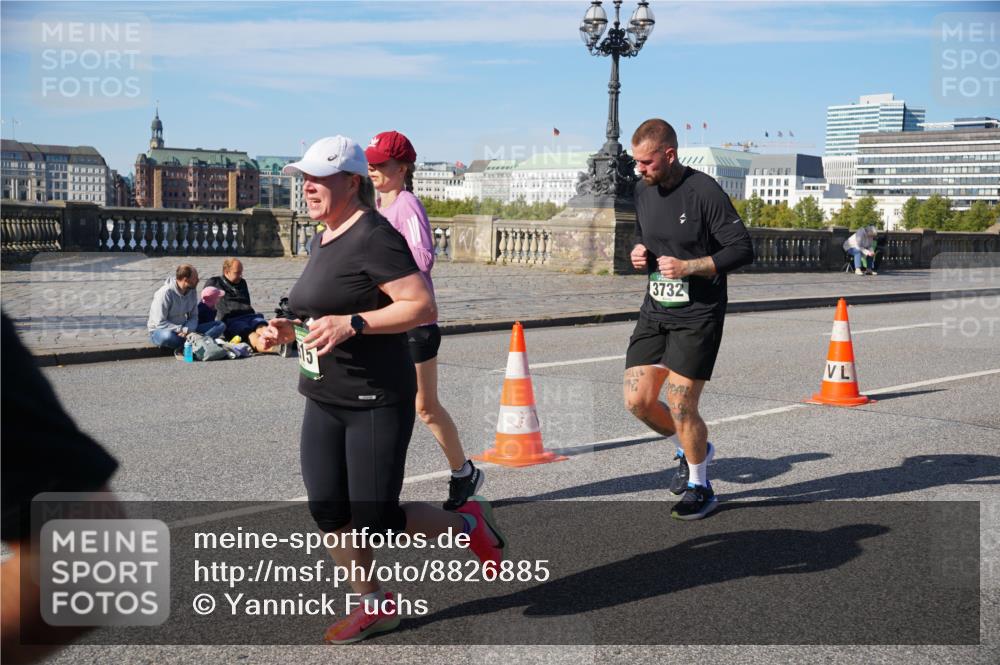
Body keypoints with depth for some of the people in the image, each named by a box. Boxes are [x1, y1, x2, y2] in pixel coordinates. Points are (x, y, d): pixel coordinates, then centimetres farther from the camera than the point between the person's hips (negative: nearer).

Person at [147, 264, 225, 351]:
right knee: (167, 337, -45)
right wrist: (181, 330, -26)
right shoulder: (165, 293, -19)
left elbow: (194, 317, 1)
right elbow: (160, 323, -20)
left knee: (220, 325, -10)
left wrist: (187, 330, -20)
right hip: (161, 331, -6)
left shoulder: (192, 292, 1)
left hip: (182, 329, 7)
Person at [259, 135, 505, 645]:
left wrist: (351, 324, -28)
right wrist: (290, 330, 9)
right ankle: (374, 606, 23)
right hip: (323, 400, 9)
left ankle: (467, 523, 22)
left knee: (375, 521, -4)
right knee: (327, 512, 6)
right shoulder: (322, 242, 13)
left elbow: (423, 307, -21)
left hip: (376, 401, -9)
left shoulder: (373, 237, -15)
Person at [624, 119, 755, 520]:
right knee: (637, 401, 1)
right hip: (655, 310, 7)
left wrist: (688, 267, -21)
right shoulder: (643, 191, 7)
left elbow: (743, 250, -13)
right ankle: (693, 449, 29)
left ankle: (699, 488, 17)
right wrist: (639, 252, 2)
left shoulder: (704, 191, -14)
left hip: (697, 314, -7)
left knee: (680, 406, -6)